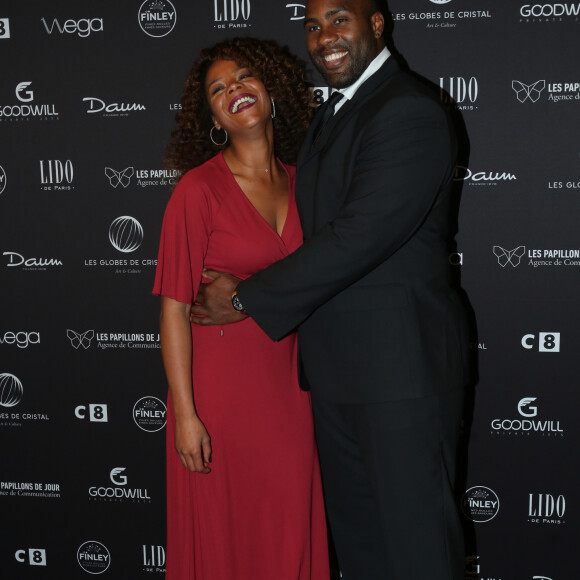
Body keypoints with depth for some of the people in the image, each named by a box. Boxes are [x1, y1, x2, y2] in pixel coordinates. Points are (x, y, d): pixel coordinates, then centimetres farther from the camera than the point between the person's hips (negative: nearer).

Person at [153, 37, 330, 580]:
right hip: (220, 385, -4)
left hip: (287, 384, 5)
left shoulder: (297, 181, 5)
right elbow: (174, 308, -12)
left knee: (292, 534, 12)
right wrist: (185, 414, -14)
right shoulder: (198, 189, -11)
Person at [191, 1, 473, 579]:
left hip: (401, 370, -9)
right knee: (355, 533, 18)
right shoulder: (331, 116, 17)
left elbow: (360, 234, -22)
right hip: (338, 372, 9)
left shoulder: (410, 113, -15)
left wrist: (248, 298, -14)